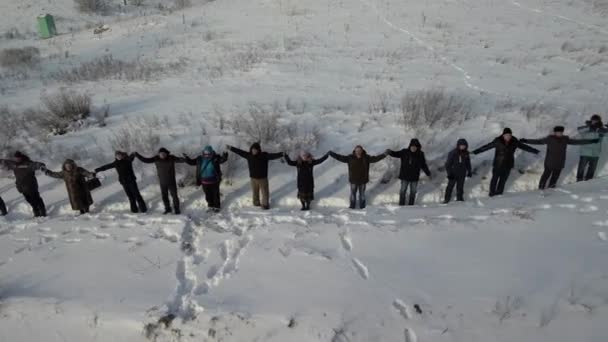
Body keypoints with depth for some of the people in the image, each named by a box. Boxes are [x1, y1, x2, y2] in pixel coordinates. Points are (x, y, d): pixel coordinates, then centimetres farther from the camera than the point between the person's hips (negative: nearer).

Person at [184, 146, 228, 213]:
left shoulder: (216, 158, -15)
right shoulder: (200, 159, -8)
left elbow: (223, 159, -25)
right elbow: (192, 162, 2)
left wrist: (224, 156, -48)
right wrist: (186, 158, -15)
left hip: (214, 181, -2)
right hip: (204, 182, 3)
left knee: (215, 194, 14)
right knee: (208, 195, 19)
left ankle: (217, 206, 34)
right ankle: (211, 206, 40)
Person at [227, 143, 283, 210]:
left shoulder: (264, 155, -15)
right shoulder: (249, 155, -4)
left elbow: (273, 156, -25)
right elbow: (240, 152, 5)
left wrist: (282, 154, -39)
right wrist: (231, 148, 10)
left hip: (263, 178, -3)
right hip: (253, 178, 3)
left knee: (265, 192, 5)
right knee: (255, 192, 16)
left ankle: (265, 204, 21)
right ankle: (256, 203, 34)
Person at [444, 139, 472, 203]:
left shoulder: (466, 153, 4)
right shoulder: (452, 153, -12)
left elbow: (468, 164, 17)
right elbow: (448, 164, -10)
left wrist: (469, 171, 17)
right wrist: (449, 173, -13)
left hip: (462, 174, 4)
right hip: (453, 173, -4)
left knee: (460, 186, 10)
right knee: (450, 186, -2)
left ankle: (460, 198, 21)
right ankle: (447, 199, 6)